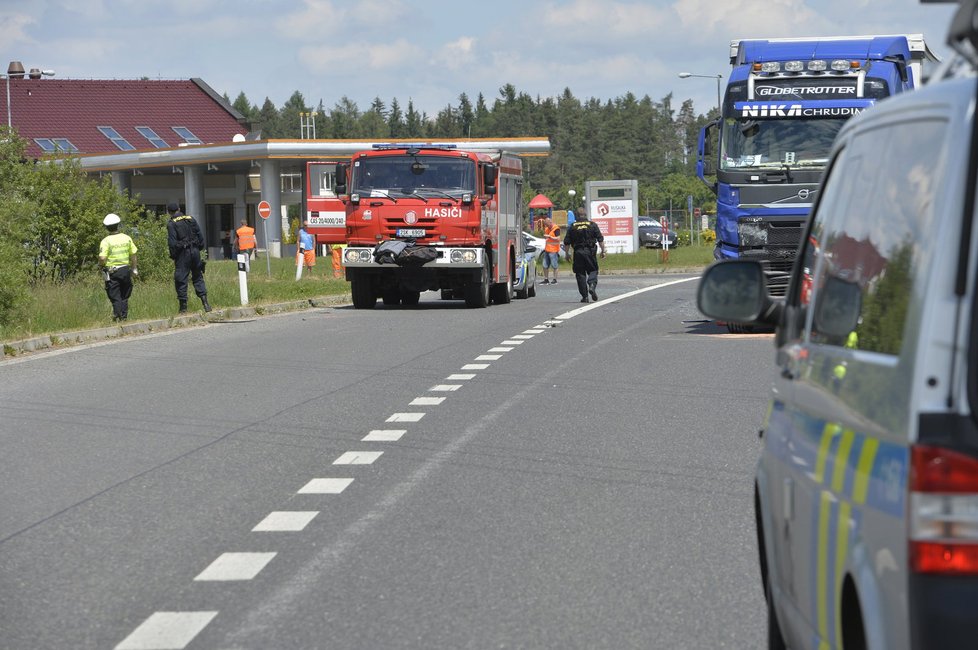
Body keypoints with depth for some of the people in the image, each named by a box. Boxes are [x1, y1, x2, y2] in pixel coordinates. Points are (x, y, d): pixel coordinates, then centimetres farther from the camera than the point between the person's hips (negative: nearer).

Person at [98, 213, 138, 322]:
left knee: (115, 297, 2)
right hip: (125, 270, 4)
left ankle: (117, 315, -5)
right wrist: (134, 268, 16)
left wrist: (100, 265, 2)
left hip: (112, 272, -4)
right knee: (124, 297, 15)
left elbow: (102, 258, -20)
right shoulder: (127, 238, -1)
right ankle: (124, 316, 15)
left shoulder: (106, 241, -13)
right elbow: (133, 255, 4)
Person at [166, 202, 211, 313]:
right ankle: (204, 300, -1)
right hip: (195, 251, 4)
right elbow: (200, 235, 10)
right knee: (198, 277, 12)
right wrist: (200, 248, 17)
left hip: (182, 253, -4)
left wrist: (173, 256, -5)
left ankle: (183, 306, 3)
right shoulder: (190, 219, 8)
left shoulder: (171, 223, -7)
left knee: (181, 279, 2)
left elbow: (172, 242, -12)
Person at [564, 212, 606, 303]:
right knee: (593, 270, 10)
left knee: (580, 273, 5)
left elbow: (567, 242, 6)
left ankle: (584, 296, 2)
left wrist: (567, 253, 14)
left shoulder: (572, 226, 5)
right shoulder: (592, 225, 3)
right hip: (590, 251, -1)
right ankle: (592, 285, -20)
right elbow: (600, 239, 1)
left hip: (578, 252, 1)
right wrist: (603, 251, 8)